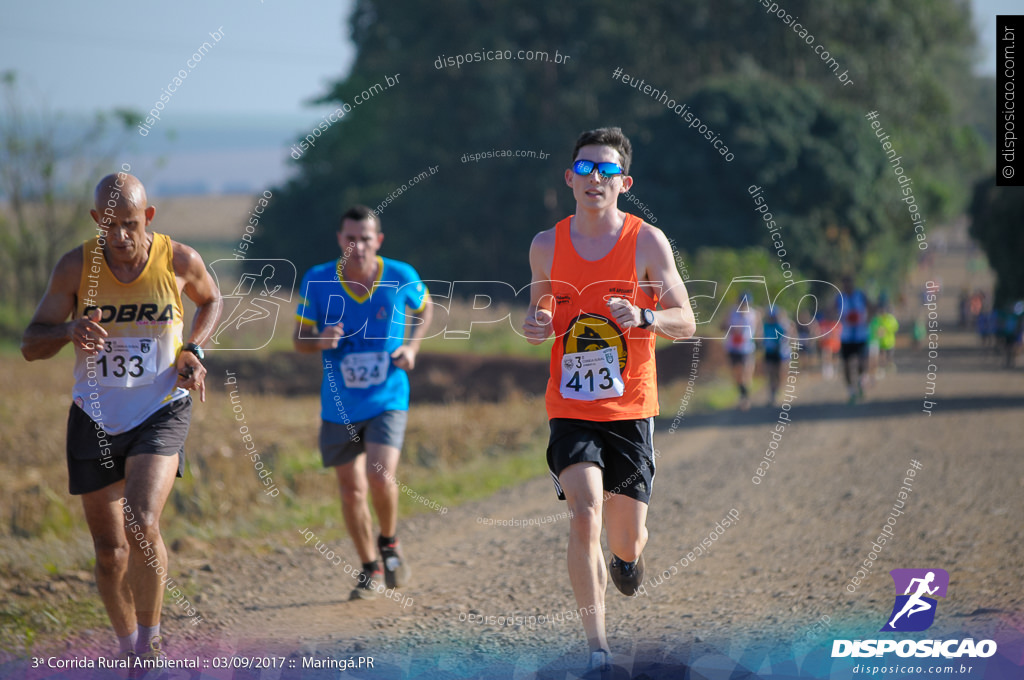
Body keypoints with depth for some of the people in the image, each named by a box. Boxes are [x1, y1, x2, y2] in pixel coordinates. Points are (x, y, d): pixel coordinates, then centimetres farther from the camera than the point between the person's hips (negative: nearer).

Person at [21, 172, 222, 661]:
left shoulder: (179, 260, -8)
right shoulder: (76, 266, -9)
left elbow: (211, 300, 16)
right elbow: (31, 345, -7)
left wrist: (193, 350, -3)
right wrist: (70, 331, -29)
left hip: (161, 412, -2)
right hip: (95, 417, 2)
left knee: (142, 525, -25)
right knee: (110, 552, 7)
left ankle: (150, 642, -8)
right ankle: (129, 652, 28)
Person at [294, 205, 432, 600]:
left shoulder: (401, 278, -9)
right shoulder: (317, 281, -9)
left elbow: (424, 309, 13)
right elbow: (300, 340, -1)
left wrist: (411, 347, -4)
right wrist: (320, 341, -24)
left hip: (387, 400, -2)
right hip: (339, 405, 2)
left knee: (380, 477, -21)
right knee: (351, 490, 6)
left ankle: (389, 542, 11)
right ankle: (371, 570, 27)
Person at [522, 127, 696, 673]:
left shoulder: (648, 242, -4)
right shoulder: (547, 245, 3)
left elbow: (686, 323, -3)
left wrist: (642, 316, -23)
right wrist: (534, 325, -5)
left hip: (630, 408, 0)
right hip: (570, 408, 0)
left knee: (626, 540, 5)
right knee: (585, 515, -19)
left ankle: (627, 554, 45)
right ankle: (597, 646, -12)